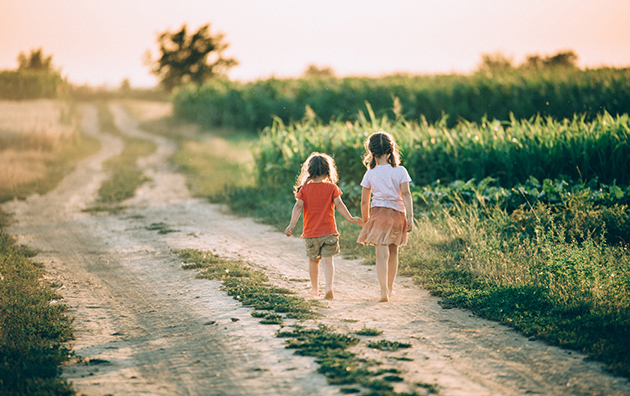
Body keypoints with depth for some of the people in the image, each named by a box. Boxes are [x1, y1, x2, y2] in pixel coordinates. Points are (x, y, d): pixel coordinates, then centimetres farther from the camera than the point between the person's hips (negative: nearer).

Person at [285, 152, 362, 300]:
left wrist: (292, 224, -13)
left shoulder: (304, 189, 0)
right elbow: (339, 204, -8)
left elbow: (298, 206, -9)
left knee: (313, 260, 17)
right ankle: (329, 287, -22)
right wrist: (350, 218, -2)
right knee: (327, 260, -4)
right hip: (329, 232, -1)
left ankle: (314, 289, 30)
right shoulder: (332, 187, -2)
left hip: (310, 232, 1)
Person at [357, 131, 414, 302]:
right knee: (393, 252, 18)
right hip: (397, 214, 2)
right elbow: (406, 194, -9)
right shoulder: (400, 171, 1)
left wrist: (365, 221, 15)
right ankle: (390, 288, 29)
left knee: (382, 253, -7)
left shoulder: (370, 174, 1)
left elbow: (364, 202, 3)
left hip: (378, 213, -2)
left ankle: (384, 291, -21)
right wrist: (410, 217, -10)